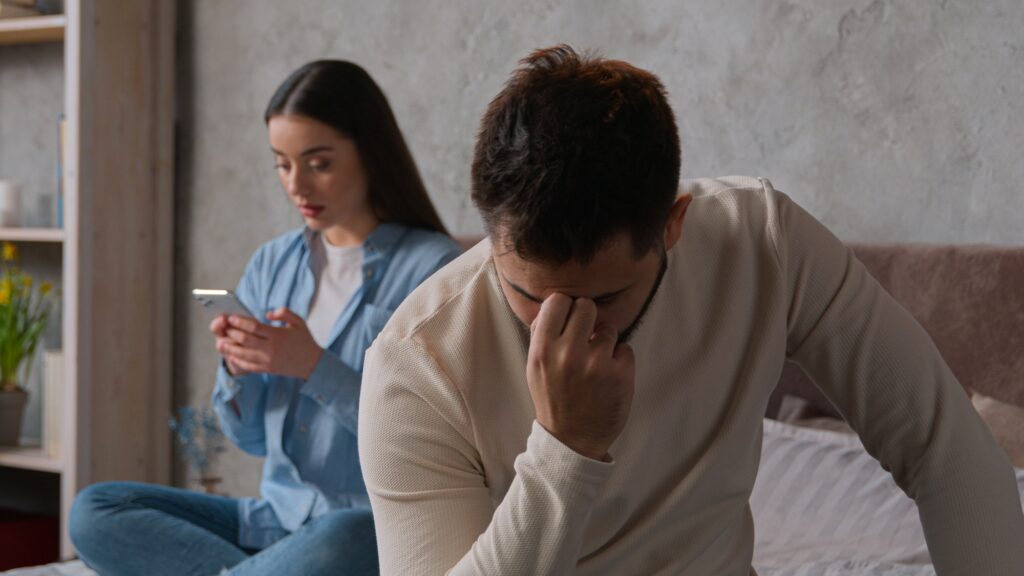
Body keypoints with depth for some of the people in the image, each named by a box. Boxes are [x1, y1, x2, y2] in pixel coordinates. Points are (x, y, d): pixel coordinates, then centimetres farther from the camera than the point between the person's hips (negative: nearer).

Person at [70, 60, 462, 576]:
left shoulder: (433, 266, -7)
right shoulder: (272, 263, 11)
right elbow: (251, 438, 15)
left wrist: (316, 368, -20)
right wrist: (238, 370, -6)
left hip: (376, 526, -6)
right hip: (275, 517, 6)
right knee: (93, 513, -13)